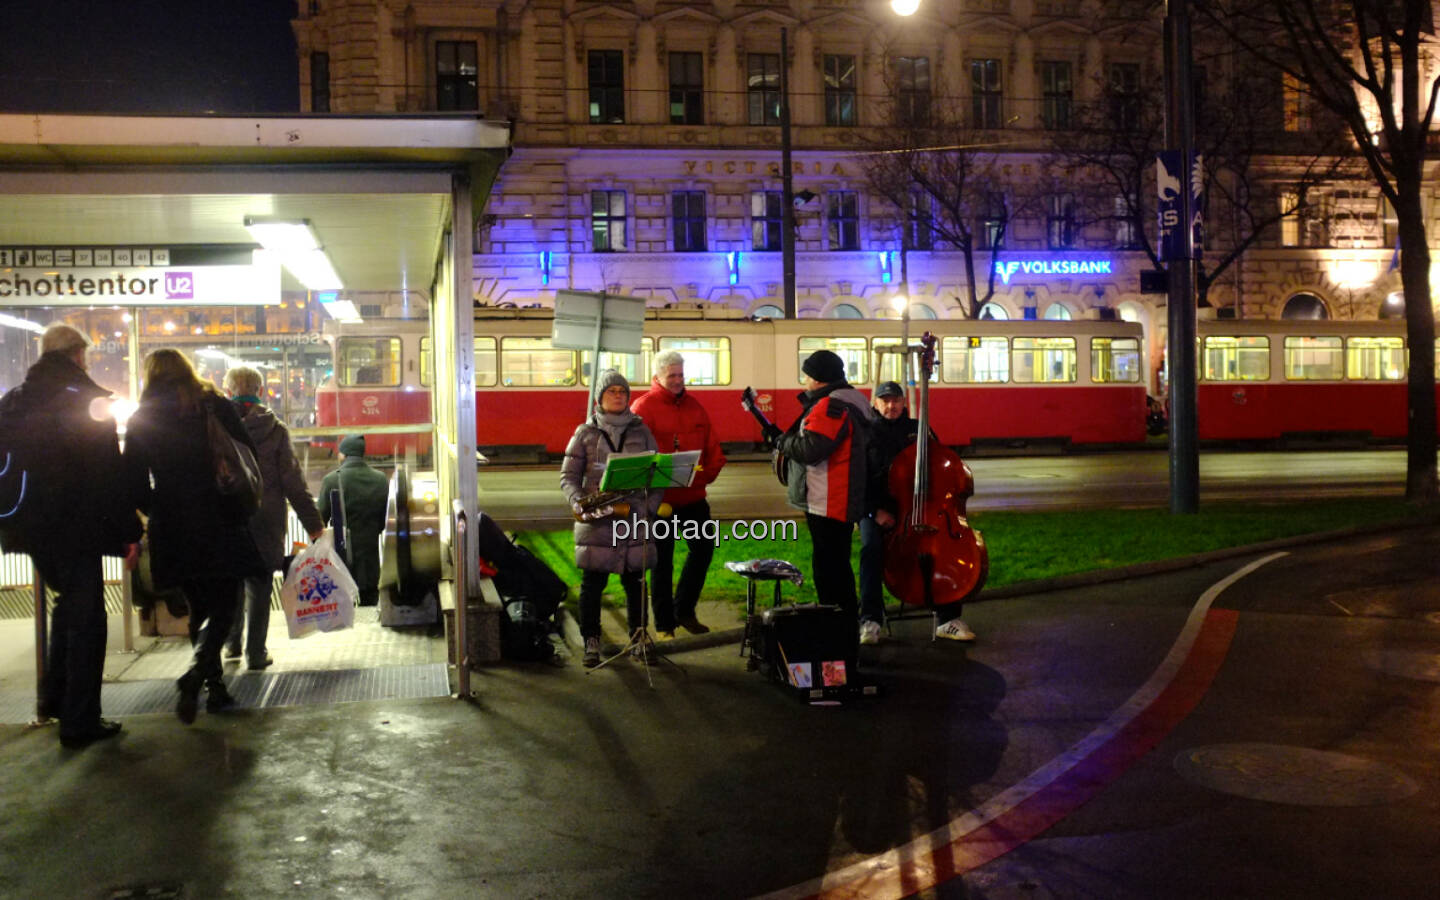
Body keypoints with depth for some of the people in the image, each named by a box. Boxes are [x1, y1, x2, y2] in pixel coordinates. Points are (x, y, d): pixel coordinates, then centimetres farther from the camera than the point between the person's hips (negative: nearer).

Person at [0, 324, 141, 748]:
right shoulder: (86, 401, -12)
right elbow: (110, 473, -15)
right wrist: (129, 532, -11)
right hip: (77, 528, -6)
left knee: (69, 602, 25)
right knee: (85, 618, 3)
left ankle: (54, 697, 25)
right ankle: (79, 721, 6)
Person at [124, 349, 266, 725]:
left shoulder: (141, 421, 3)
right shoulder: (217, 408, -1)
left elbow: (135, 483, 1)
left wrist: (159, 511, 15)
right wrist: (242, 509, 10)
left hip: (174, 531, 3)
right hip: (220, 525, -2)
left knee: (200, 609, 16)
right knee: (222, 607, 1)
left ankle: (214, 687, 17)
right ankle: (195, 675, -22)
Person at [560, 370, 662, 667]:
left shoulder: (641, 431, 11)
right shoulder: (585, 433, 5)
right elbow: (568, 476, 4)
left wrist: (651, 507, -2)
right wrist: (578, 502, -14)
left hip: (634, 518, 1)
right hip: (596, 520, -1)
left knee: (634, 581, 7)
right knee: (592, 582, 0)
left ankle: (639, 638, 19)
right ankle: (591, 643, 10)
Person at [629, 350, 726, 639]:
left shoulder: (693, 406, 9)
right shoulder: (644, 407, -10)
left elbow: (711, 445, 11)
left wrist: (709, 472, -1)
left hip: (693, 496, 6)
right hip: (660, 498, -6)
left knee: (703, 549, 9)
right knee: (662, 561, 4)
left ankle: (684, 610, 26)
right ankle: (664, 624, 14)